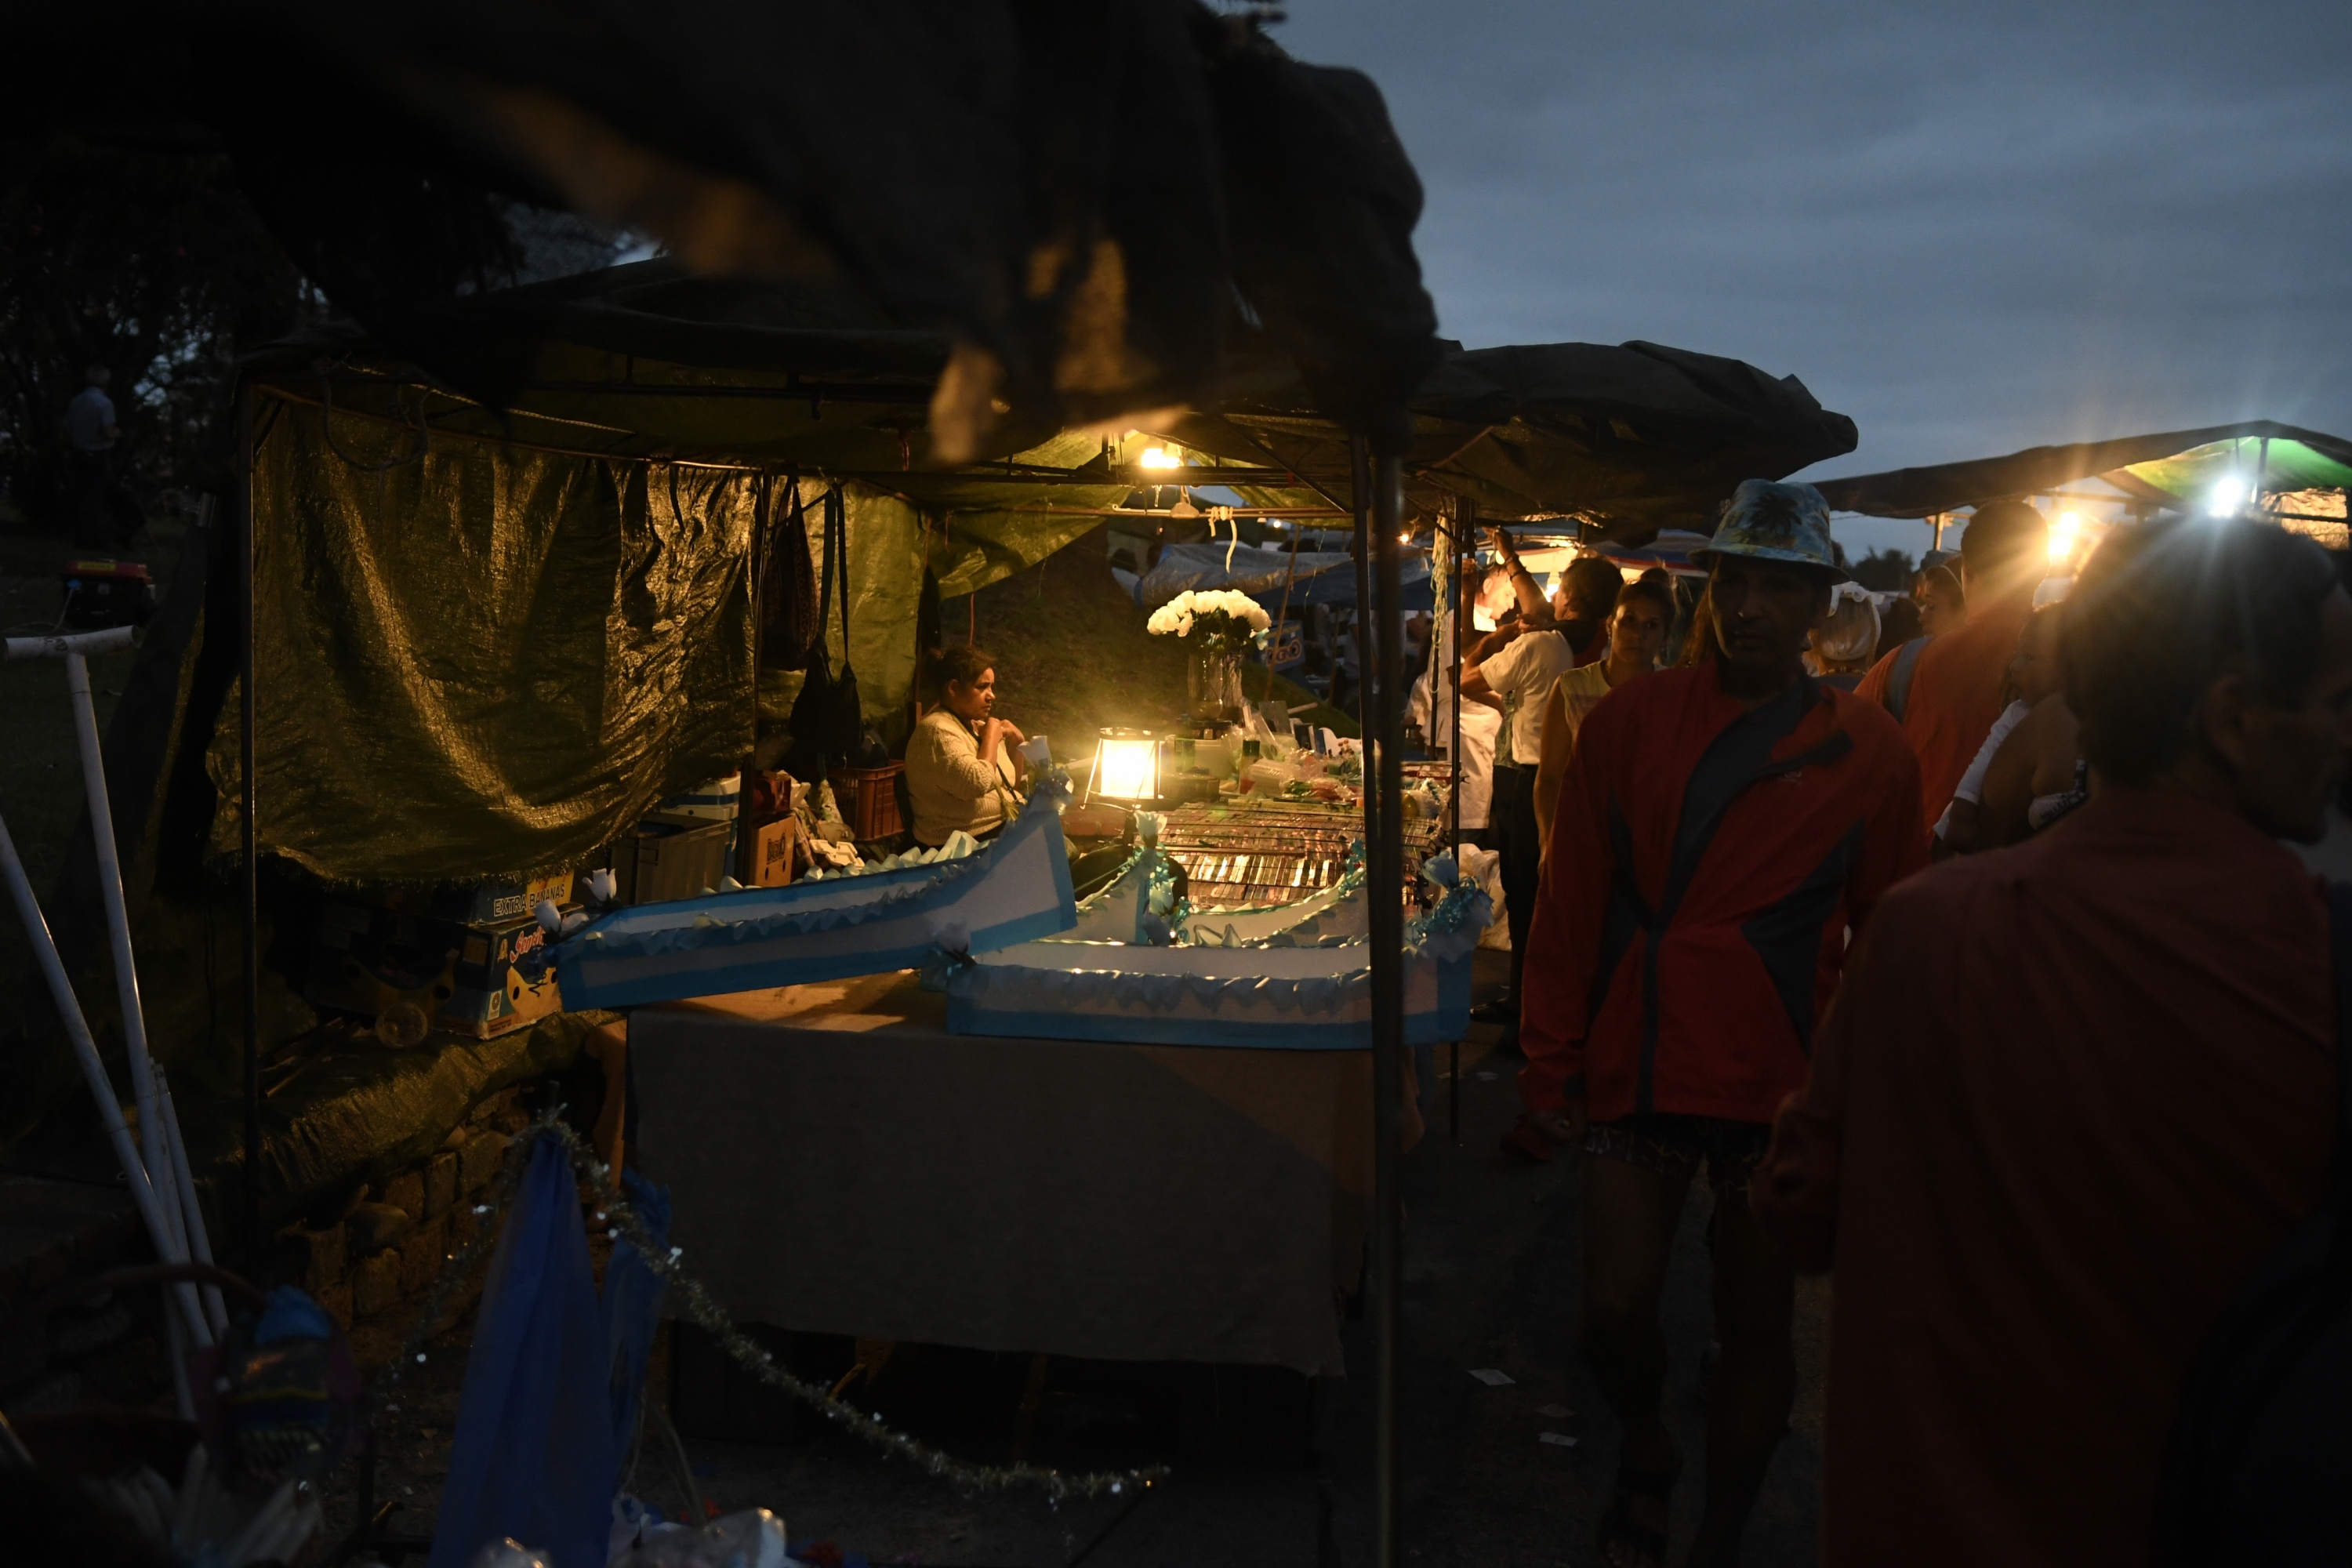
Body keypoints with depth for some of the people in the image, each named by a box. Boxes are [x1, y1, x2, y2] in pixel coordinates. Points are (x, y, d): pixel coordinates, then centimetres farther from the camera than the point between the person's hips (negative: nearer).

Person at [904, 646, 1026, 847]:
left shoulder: (978, 726, 15)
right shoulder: (937, 730, -11)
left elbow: (1012, 787, 24)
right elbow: (977, 783, -26)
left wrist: (1016, 743, 9)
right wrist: (991, 738, -11)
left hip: (1007, 830, 9)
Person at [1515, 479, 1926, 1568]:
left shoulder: (1869, 754, -1)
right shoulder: (1629, 721, 1)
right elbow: (1569, 905, 2)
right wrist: (1551, 1068, 2)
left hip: (1783, 1082, 0)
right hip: (1639, 1064, 1)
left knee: (1757, 1326, 10)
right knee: (1615, 1311, 1)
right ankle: (1644, 1453, 34)